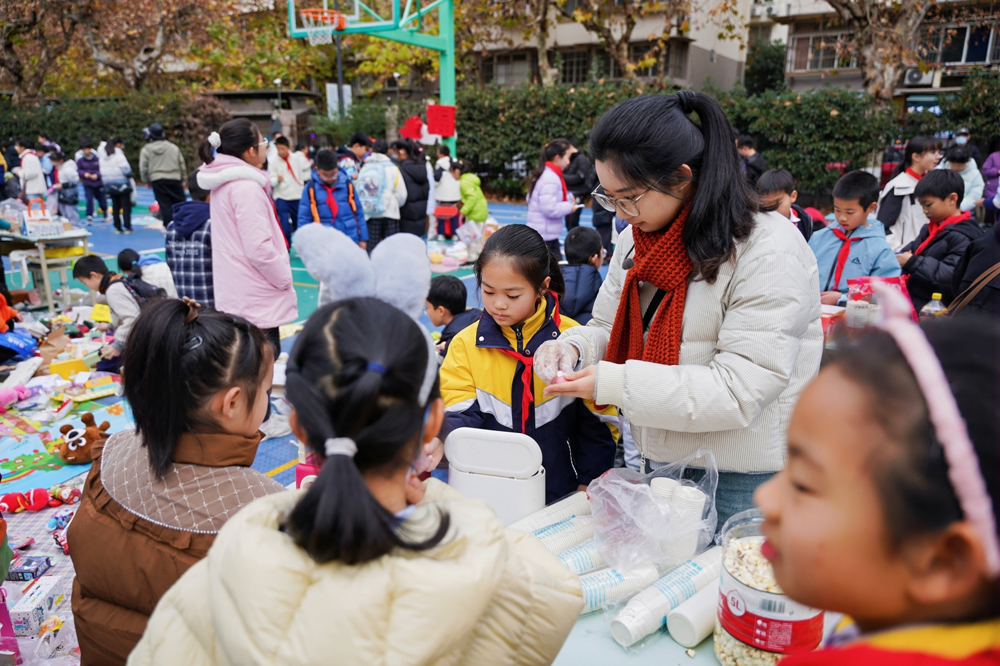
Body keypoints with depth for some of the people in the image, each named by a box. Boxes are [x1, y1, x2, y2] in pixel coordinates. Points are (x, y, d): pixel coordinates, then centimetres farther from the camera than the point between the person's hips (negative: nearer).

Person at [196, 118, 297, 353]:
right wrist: (285, 278, -9)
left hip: (234, 296, 10)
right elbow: (259, 248, -23)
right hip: (257, 299, -10)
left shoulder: (223, 184, 12)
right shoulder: (246, 187, -18)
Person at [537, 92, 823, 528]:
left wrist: (615, 384, -28)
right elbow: (608, 329, 13)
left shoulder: (770, 253, -20)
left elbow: (738, 393, -24)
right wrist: (572, 348, -10)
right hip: (656, 465, 7)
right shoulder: (638, 239, 3)